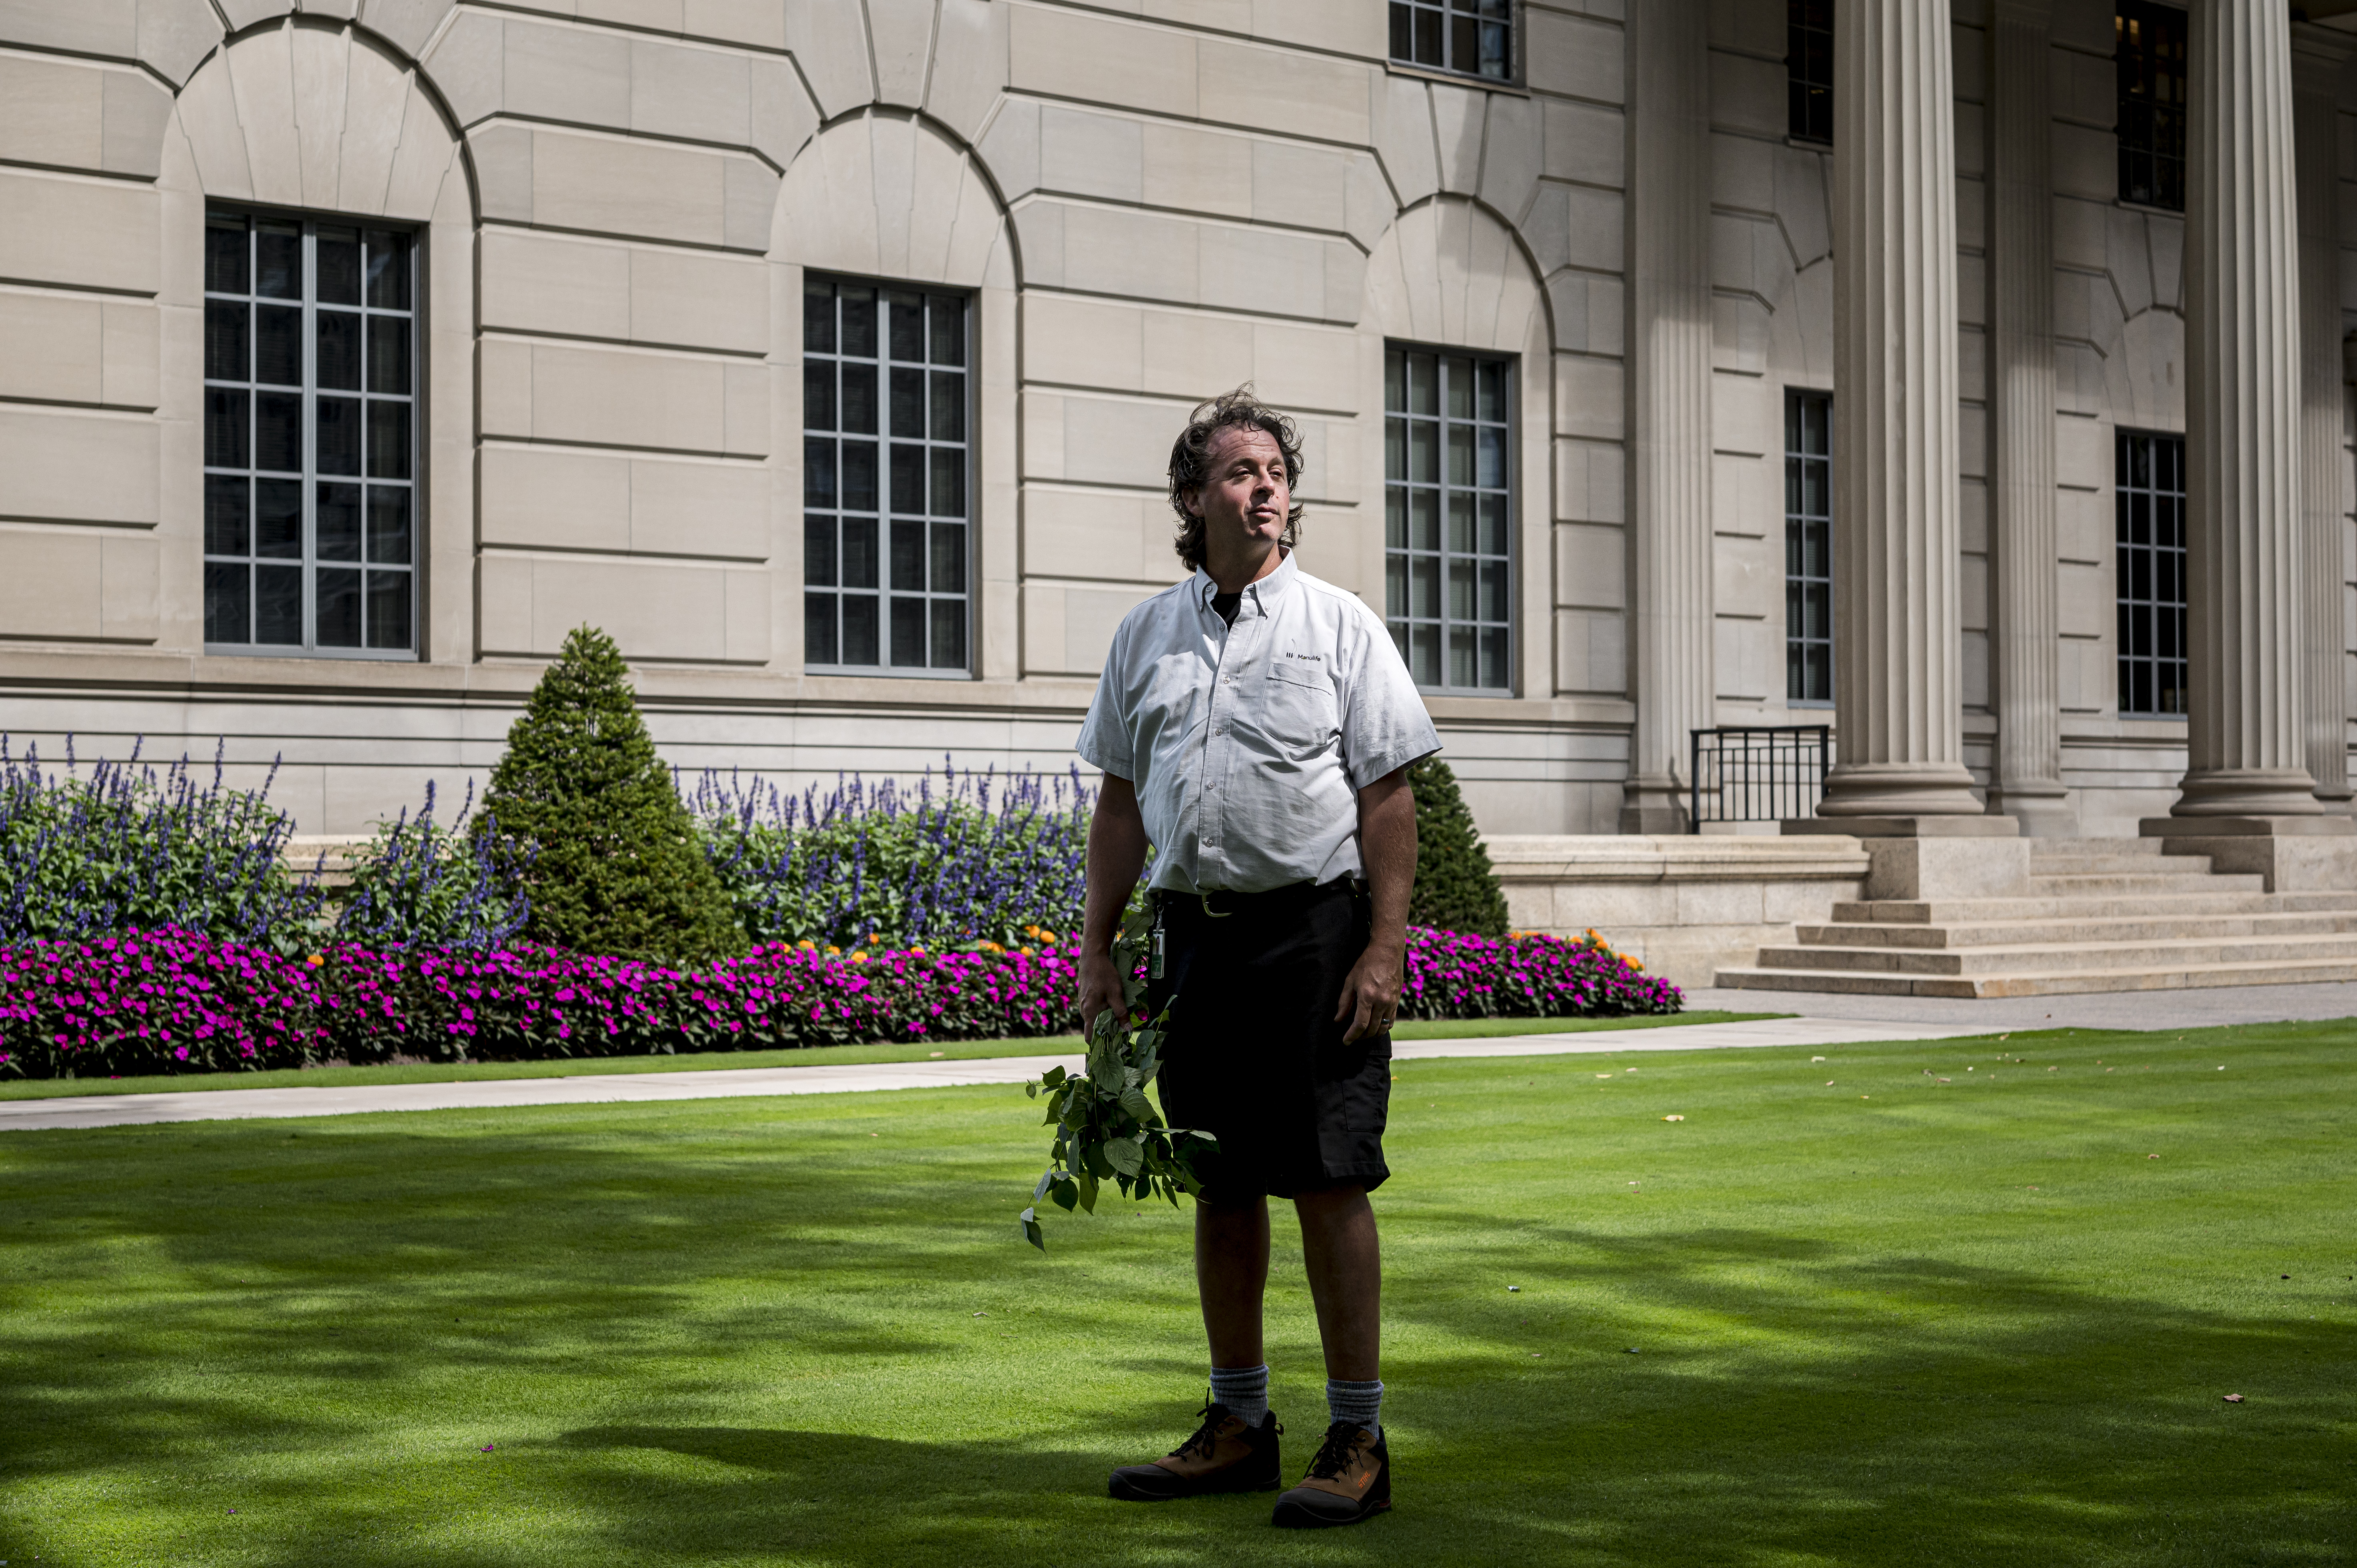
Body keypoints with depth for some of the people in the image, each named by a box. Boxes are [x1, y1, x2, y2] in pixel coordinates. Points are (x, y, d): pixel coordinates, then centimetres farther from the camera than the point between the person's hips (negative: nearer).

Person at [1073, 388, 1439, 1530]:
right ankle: (1238, 1426, 22)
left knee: (1328, 1182, -6)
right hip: (1196, 933, 4)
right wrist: (1096, 950, 9)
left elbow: (1388, 797, -4)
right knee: (1221, 1187, 11)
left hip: (1314, 930, -4)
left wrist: (1384, 948, -13)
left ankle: (1358, 1440, 1)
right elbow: (1121, 802, 15)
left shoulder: (1338, 626, 0)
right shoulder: (1147, 634, 12)